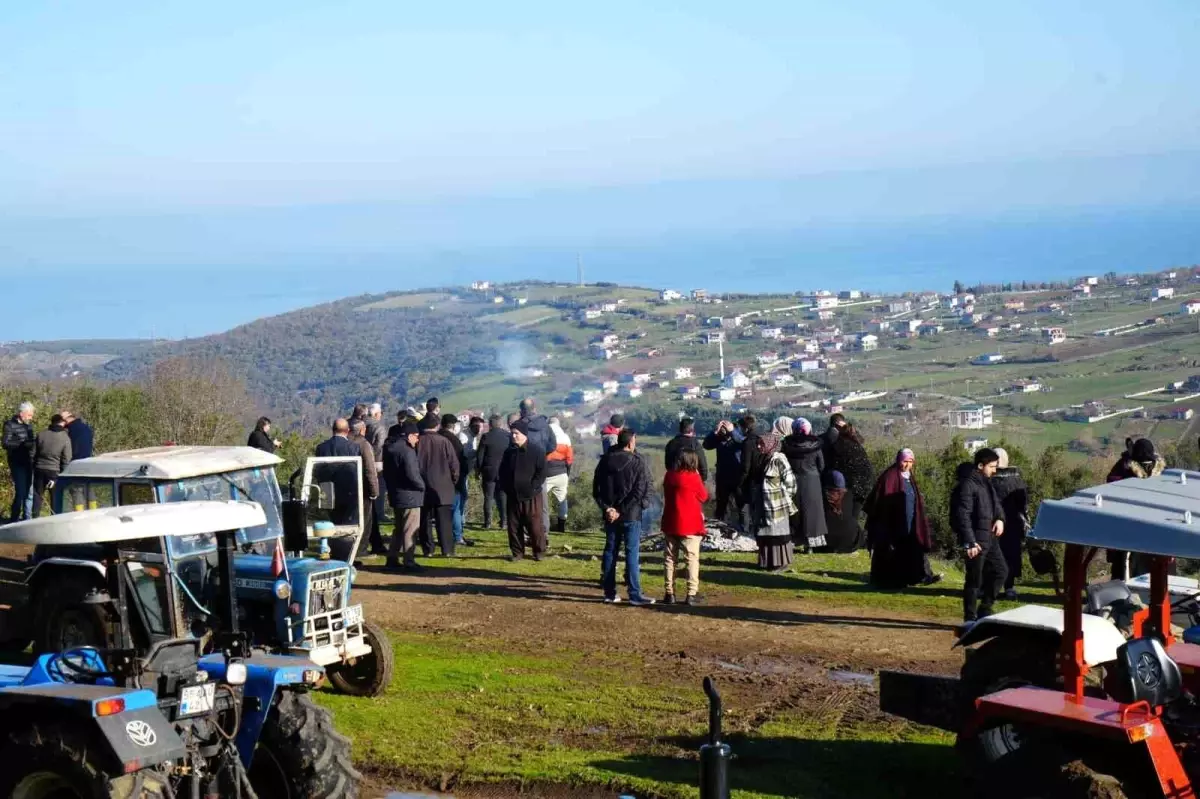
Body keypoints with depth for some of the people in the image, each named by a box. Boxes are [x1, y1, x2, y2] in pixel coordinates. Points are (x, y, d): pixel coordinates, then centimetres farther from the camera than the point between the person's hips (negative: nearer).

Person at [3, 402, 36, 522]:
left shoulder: (29, 424, 11)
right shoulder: (10, 425, -8)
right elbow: (6, 444, -16)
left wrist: (37, 440, -3)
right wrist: (23, 444, -26)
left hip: (29, 463, 6)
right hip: (17, 464, -6)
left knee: (30, 493, 7)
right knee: (21, 492, -9)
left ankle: (27, 518, 18)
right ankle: (14, 520, 4)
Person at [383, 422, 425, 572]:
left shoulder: (389, 448, 10)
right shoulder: (407, 451, -19)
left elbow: (386, 472, 16)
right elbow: (412, 475, -24)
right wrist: (422, 486, -8)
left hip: (395, 495, 9)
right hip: (409, 496, -9)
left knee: (399, 529, 18)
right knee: (410, 530, -2)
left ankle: (392, 559, 20)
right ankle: (409, 562, -1)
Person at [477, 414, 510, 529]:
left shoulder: (486, 437, -11)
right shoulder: (508, 436, -2)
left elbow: (480, 455, -7)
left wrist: (479, 470, 4)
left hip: (489, 472, -3)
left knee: (488, 497, 4)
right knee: (501, 496, 11)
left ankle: (487, 523, 3)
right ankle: (503, 521, 8)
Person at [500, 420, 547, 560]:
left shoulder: (536, 451, -6)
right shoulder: (509, 451, 9)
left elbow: (542, 472, -8)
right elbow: (502, 471, 17)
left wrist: (533, 487, -14)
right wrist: (506, 486, 4)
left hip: (531, 496, -5)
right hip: (513, 495, 5)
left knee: (534, 525, -1)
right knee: (514, 526, 6)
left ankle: (539, 551, 12)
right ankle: (517, 552, 16)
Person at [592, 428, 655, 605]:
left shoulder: (605, 460, 5)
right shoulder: (637, 462, -9)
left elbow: (596, 489, 4)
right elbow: (640, 491, -15)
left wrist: (607, 508, -3)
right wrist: (623, 510, -12)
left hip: (610, 514, 5)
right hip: (631, 515, -5)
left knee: (610, 551, 11)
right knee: (632, 553, -3)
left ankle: (609, 593, 13)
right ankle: (635, 595, -5)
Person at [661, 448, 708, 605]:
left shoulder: (669, 476, 3)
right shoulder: (693, 477, -12)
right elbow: (704, 496, -1)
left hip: (670, 524, 5)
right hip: (690, 525, -5)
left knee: (670, 558, 10)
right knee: (692, 558, 0)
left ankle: (669, 593, 9)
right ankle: (692, 594, -5)